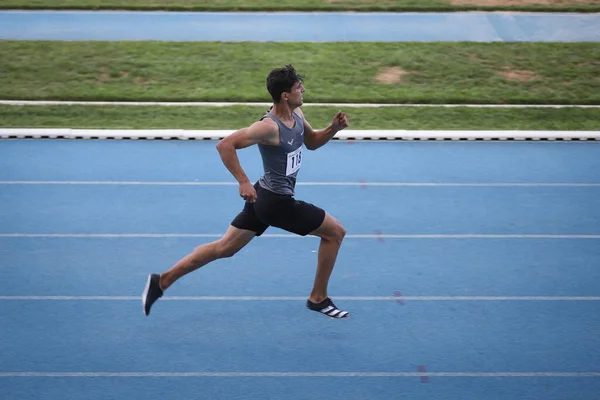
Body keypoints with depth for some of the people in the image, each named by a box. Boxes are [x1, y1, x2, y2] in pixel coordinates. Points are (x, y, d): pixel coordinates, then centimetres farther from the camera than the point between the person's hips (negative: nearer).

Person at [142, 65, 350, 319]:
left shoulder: (296, 114, 4)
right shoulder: (269, 127, -24)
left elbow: (312, 142, 20)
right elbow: (225, 145, -25)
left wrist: (333, 129, 1)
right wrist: (243, 182, -26)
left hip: (263, 197, 9)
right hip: (277, 202, -9)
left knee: (224, 248, 13)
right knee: (335, 232, 3)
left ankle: (162, 281, 14)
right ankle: (318, 298, 15)